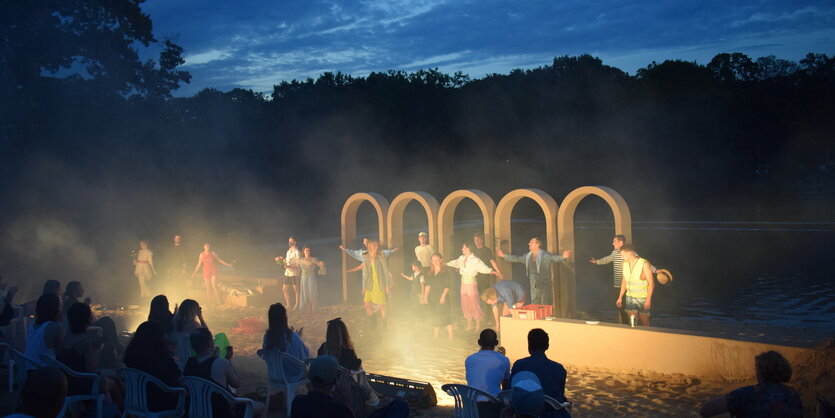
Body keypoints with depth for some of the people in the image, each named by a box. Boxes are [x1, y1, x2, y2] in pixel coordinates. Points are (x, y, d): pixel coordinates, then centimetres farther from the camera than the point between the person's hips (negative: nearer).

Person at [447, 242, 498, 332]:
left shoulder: (475, 260, -14)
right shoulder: (462, 258, 7)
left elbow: (483, 267, -23)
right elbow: (455, 263, 25)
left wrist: (492, 271, -39)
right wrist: (445, 264, 39)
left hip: (471, 284, -7)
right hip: (464, 284, 7)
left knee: (474, 305, -4)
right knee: (466, 305, 10)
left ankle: (478, 326, 7)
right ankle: (469, 325, 21)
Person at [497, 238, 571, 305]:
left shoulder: (545, 255, -9)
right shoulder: (527, 256, 10)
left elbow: (554, 258, -24)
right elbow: (517, 258, 22)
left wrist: (563, 257, -45)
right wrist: (504, 255, 25)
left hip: (544, 285, -6)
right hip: (534, 286, 6)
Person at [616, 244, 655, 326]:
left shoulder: (644, 264, -15)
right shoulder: (625, 264, 3)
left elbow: (651, 283, -13)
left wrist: (648, 300, -17)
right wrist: (620, 297, 13)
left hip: (643, 298, -5)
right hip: (630, 298, 5)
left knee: (644, 324, 4)